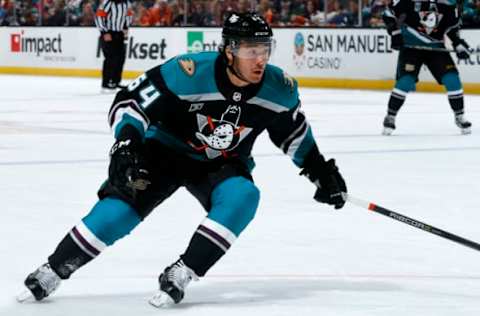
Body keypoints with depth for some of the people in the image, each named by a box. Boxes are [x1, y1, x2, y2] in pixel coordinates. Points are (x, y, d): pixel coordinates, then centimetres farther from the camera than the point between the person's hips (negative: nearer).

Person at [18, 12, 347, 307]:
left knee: (242, 197, -29)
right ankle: (52, 272, -4)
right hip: (167, 150, -3)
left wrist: (320, 169, 10)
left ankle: (180, 274, -24)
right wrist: (126, 144, -38)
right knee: (122, 206, -20)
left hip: (222, 164, 3)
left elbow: (294, 130, 6)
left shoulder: (279, 89, -16)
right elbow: (131, 101, -24)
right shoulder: (190, 72, -30)